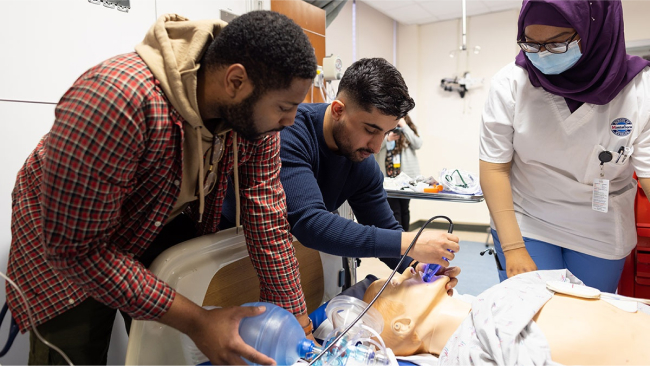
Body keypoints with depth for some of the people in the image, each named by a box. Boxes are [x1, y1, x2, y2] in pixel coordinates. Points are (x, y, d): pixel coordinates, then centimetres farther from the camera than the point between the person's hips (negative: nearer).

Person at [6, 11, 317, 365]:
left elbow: (268, 222, -17)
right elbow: (76, 247, -32)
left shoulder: (256, 111, -21)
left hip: (167, 227, 5)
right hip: (64, 238, -4)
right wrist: (196, 321, -32)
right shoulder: (117, 98, -39)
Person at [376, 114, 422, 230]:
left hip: (406, 176, 1)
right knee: (395, 210, -4)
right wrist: (387, 139, -15)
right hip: (388, 177, -1)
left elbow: (418, 144, -10)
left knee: (404, 208, 9)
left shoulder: (408, 130, 8)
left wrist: (404, 126, -10)